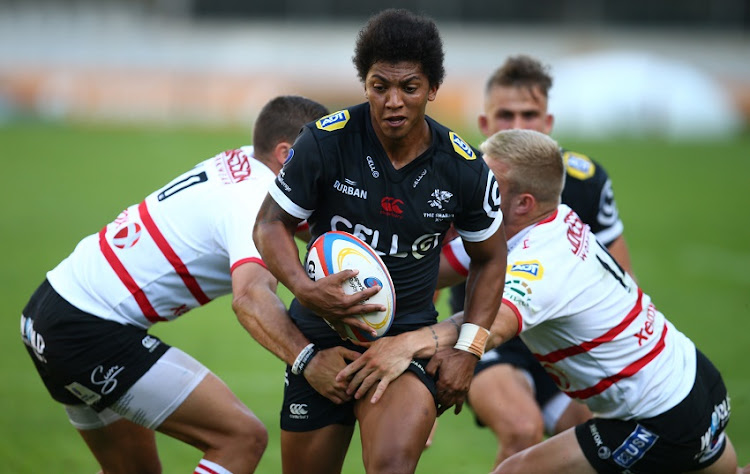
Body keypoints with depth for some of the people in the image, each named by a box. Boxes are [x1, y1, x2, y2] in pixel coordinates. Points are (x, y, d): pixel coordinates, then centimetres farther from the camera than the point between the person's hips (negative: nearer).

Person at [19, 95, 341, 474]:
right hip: (91, 332, -10)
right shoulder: (253, 201, -19)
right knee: (243, 437, -13)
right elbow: (251, 299, -36)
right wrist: (309, 362, -48)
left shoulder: (241, 161, 8)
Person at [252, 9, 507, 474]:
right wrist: (305, 288, -20)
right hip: (320, 336, 1)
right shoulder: (325, 141, -13)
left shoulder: (464, 169, -8)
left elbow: (490, 258, 9)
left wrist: (468, 349, 0)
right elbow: (270, 223, -2)